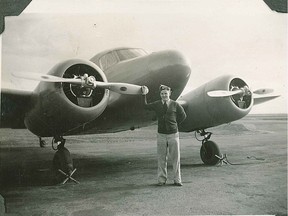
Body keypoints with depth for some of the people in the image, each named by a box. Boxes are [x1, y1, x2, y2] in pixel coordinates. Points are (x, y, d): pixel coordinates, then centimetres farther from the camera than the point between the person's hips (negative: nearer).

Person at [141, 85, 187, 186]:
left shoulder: (175, 104, 1)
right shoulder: (157, 104, 4)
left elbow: (183, 116, 11)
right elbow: (145, 106, 10)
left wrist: (174, 124, 6)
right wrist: (144, 94, 4)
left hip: (173, 134, -1)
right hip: (161, 135, 1)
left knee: (176, 158, 3)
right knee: (161, 159, 5)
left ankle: (177, 180, 13)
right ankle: (162, 179, 15)